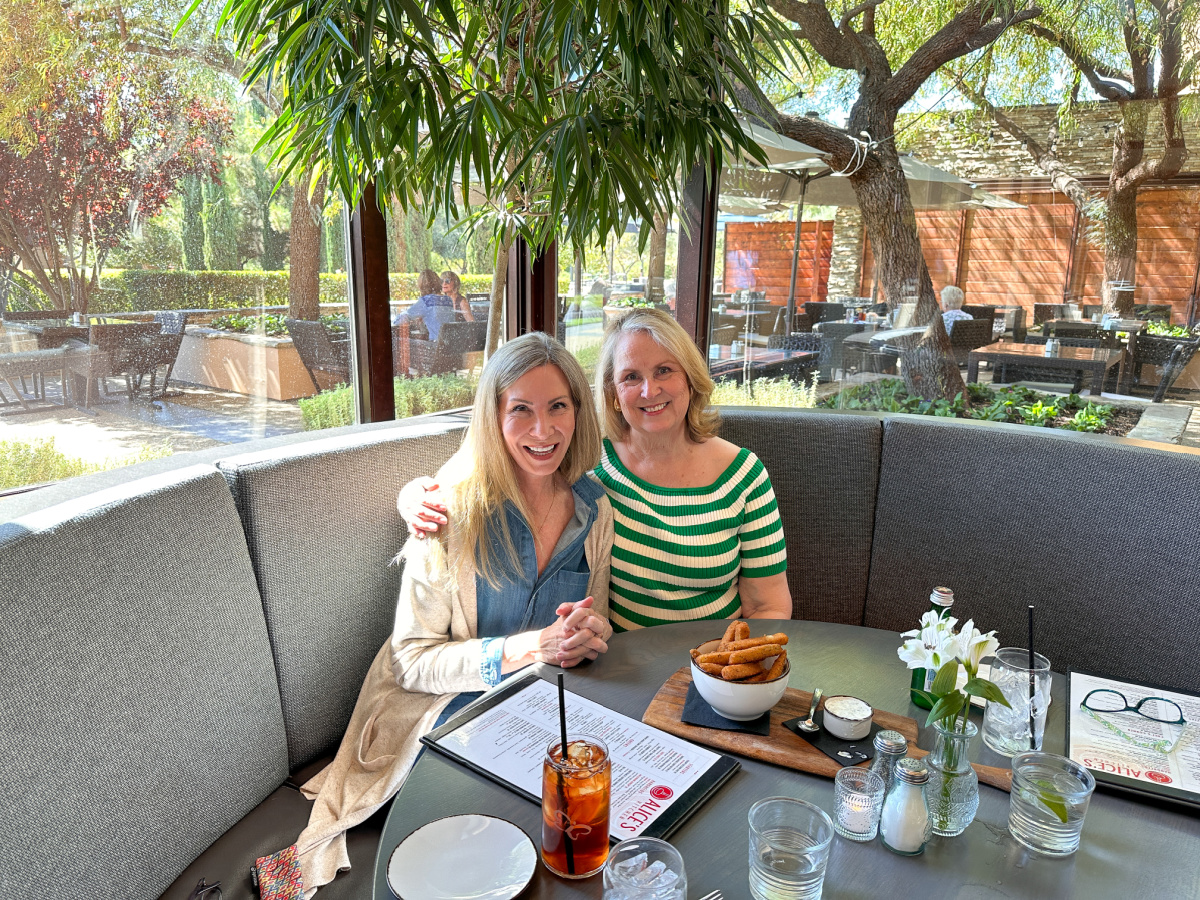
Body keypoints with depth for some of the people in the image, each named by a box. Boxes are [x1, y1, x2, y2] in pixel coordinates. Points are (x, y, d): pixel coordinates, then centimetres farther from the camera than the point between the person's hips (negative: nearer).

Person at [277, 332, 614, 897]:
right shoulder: (454, 511, -12)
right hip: (455, 710, -4)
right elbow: (413, 662, -10)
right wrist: (534, 646, -23)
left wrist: (587, 637, -13)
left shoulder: (595, 510, 0)